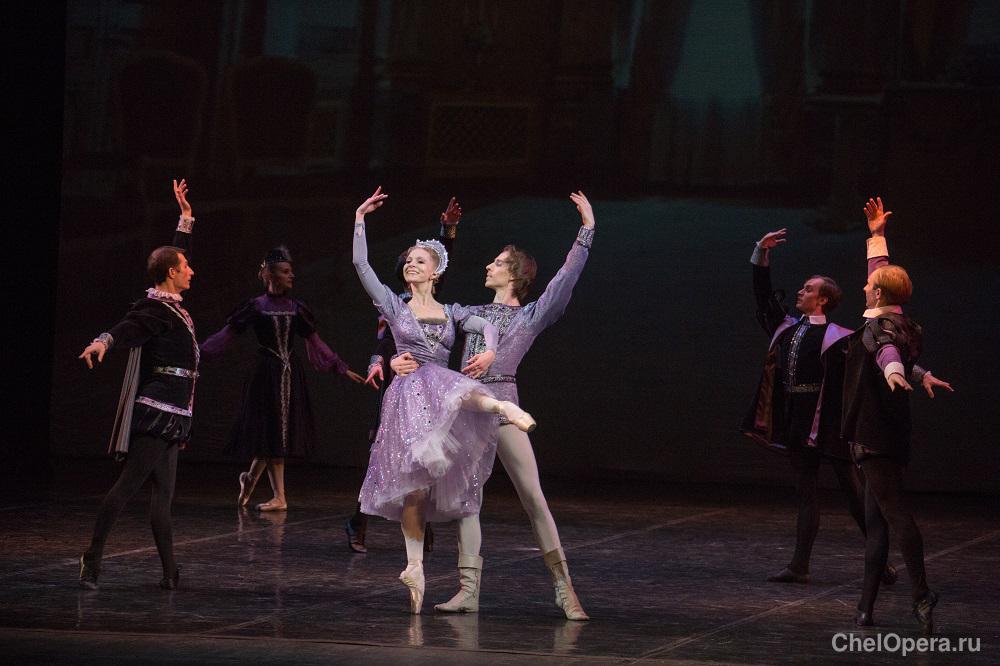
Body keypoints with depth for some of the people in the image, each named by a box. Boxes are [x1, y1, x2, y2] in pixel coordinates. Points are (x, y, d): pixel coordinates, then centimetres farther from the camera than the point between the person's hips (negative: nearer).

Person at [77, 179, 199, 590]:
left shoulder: (169, 303, 15)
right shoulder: (156, 309, -12)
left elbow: (178, 255, 30)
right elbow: (129, 328, -31)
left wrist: (186, 217, 35)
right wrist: (104, 341, -52)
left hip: (169, 415, 10)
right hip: (156, 410, -10)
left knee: (163, 493, 7)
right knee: (131, 482, -13)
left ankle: (170, 573, 7)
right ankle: (93, 557, -14)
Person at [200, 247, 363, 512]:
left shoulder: (296, 308, 8)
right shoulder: (256, 306, -2)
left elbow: (315, 342, 14)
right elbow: (226, 335, -1)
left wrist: (343, 369, 12)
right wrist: (197, 354, -9)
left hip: (291, 376, 4)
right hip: (266, 376, -4)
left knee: (281, 434, 3)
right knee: (269, 433, -1)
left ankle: (250, 478, 24)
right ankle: (279, 497, 6)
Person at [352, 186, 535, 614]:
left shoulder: (451, 314, 17)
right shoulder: (394, 306, 12)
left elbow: (487, 325, 2)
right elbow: (361, 265, 4)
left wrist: (490, 350, -20)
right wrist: (360, 220, 3)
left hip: (439, 387, 3)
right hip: (407, 394, -3)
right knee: (414, 486, -7)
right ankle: (415, 567, -3)